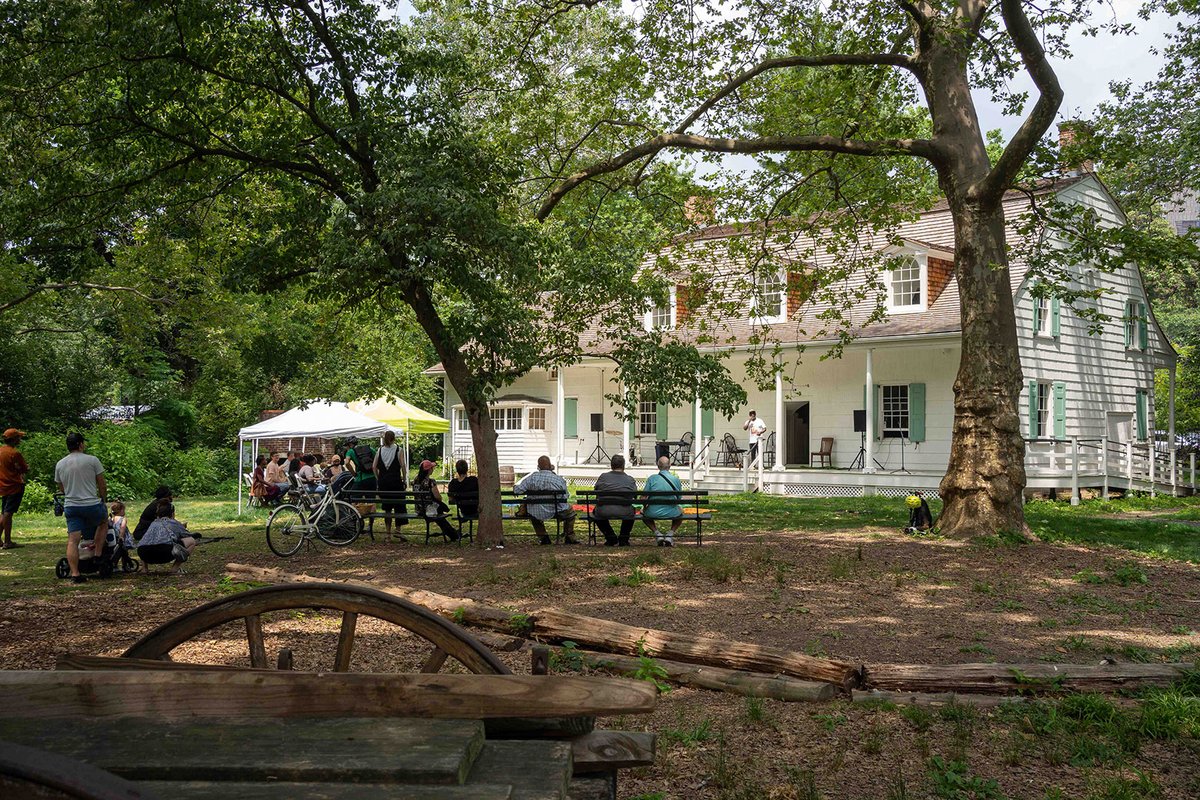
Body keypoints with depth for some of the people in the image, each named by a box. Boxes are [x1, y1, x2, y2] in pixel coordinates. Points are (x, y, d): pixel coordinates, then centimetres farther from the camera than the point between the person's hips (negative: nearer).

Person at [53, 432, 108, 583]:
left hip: (71, 507, 3)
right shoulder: (92, 460, -7)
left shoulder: (59, 464, 7)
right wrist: (104, 499, 17)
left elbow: (61, 488, 18)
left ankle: (75, 574, -5)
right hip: (92, 505, -3)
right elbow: (102, 485, -2)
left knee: (73, 540, 1)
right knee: (104, 521, 27)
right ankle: (98, 553, 19)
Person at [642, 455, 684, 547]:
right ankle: (670, 533, 13)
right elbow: (678, 500, 8)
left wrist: (644, 507, 18)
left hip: (653, 513, -1)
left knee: (643, 512, 34)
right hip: (672, 514, 1)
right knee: (680, 512, 35)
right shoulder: (676, 480, -1)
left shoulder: (652, 478, -4)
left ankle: (657, 533, 14)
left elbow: (643, 498, -4)